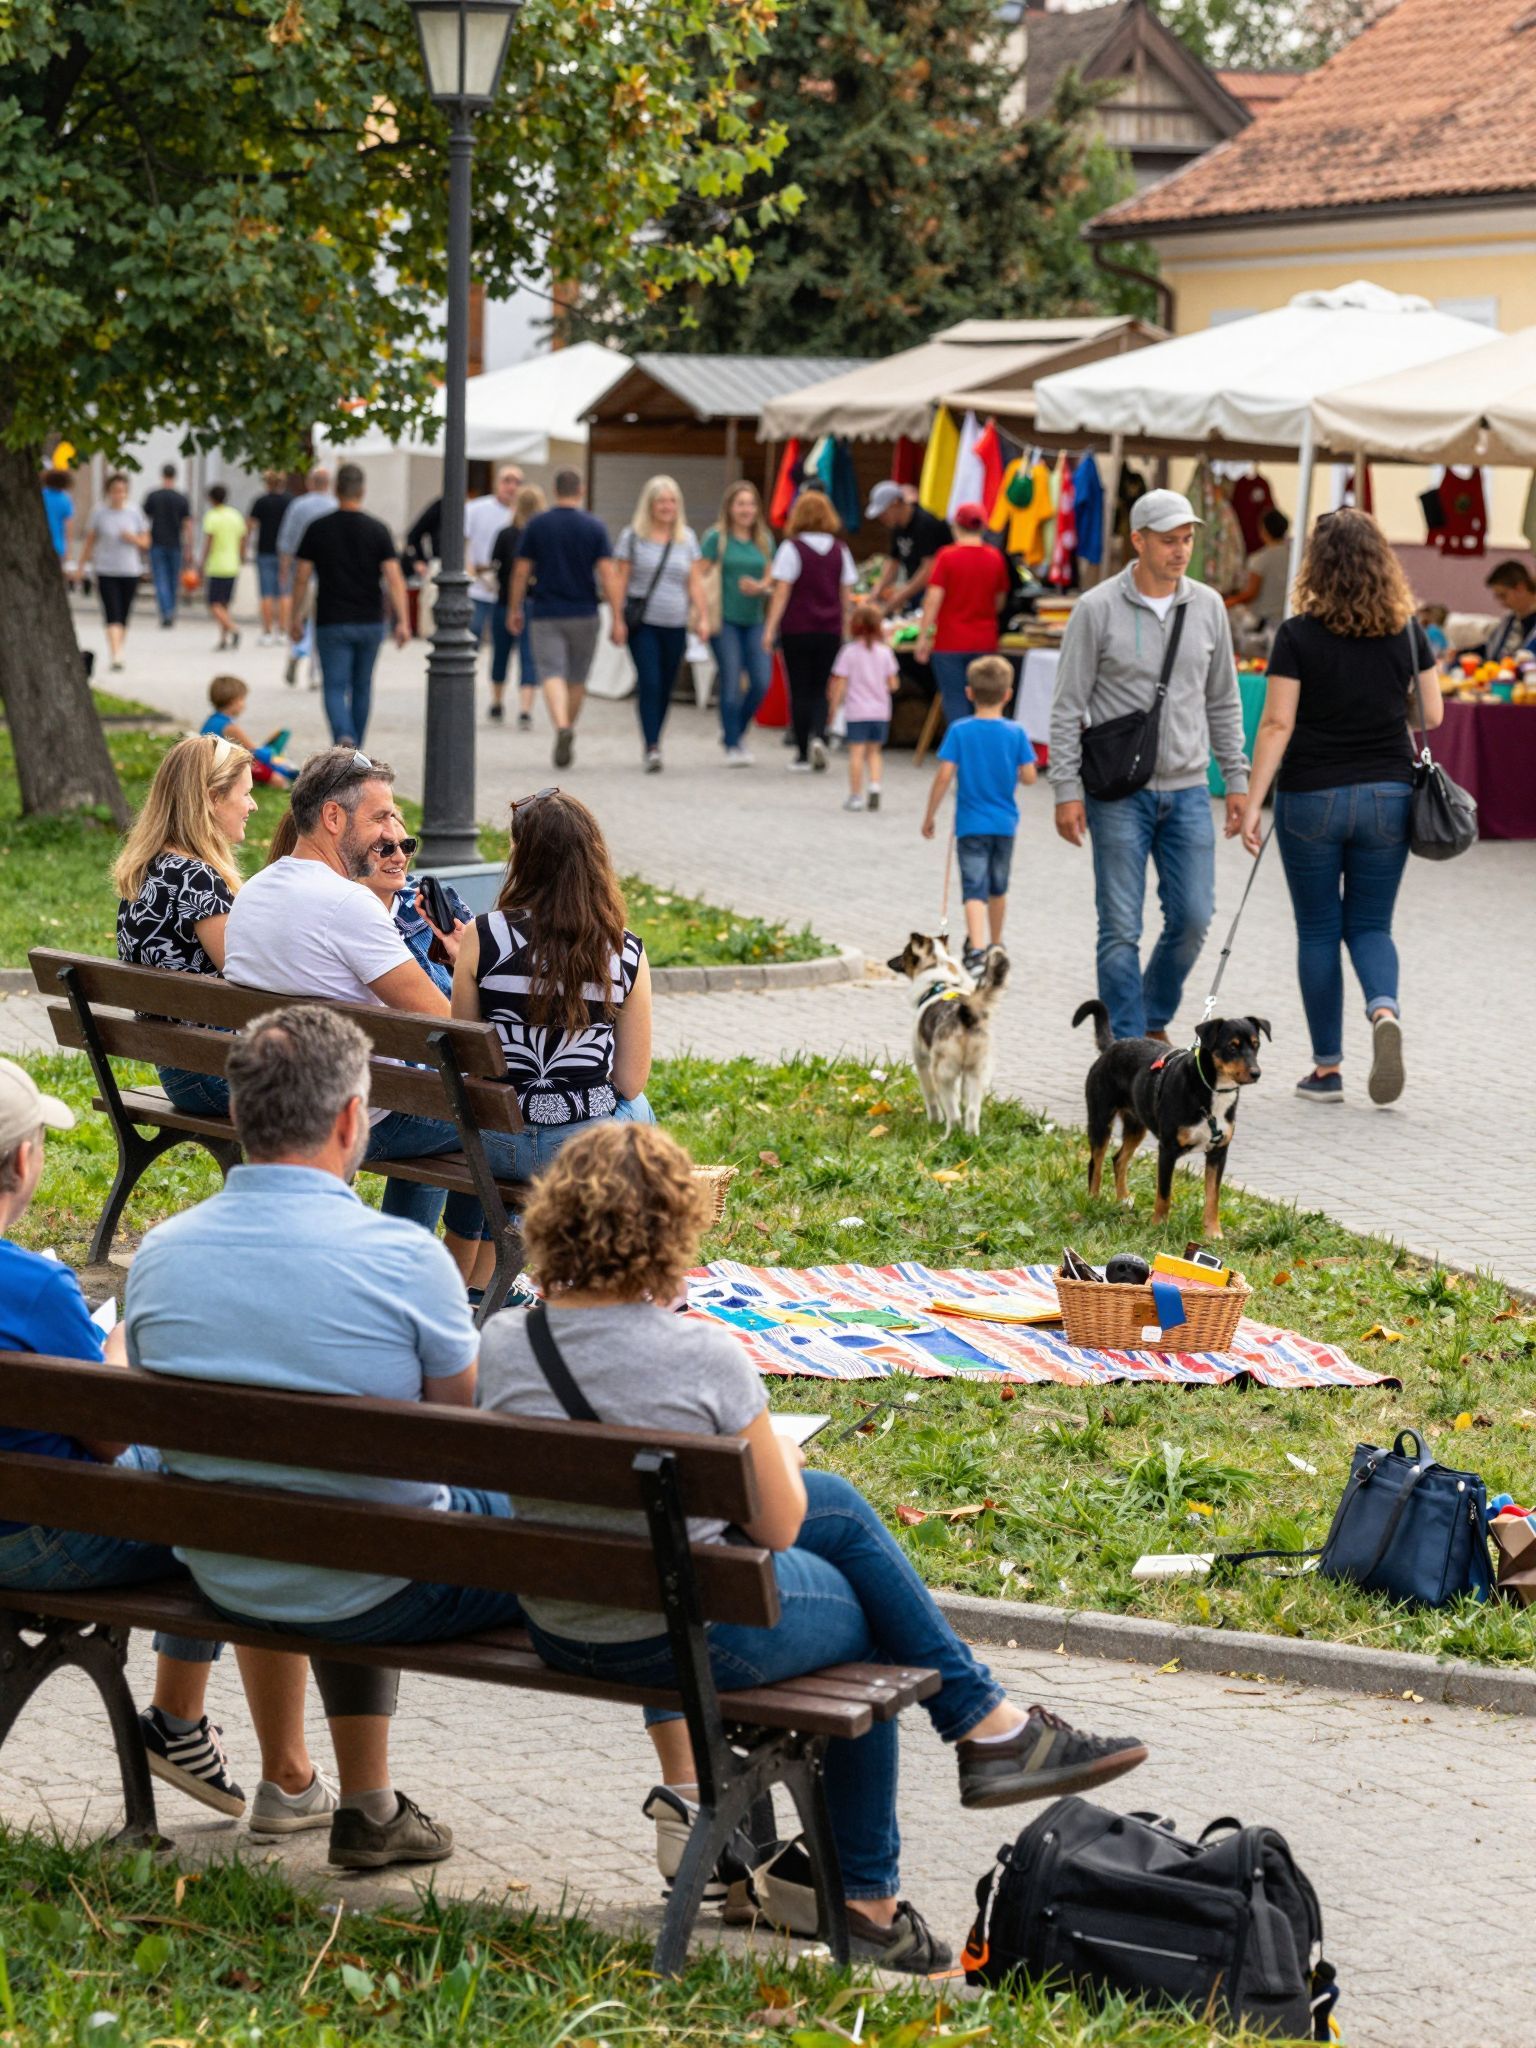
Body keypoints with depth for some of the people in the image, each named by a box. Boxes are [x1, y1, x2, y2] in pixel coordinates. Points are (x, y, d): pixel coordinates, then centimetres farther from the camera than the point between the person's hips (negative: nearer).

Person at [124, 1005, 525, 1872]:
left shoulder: (159, 1254, -8)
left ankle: (368, 1803, 42)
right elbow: (465, 1421, -7)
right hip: (382, 1596, -5)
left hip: (224, 1582, 5)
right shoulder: (404, 1256, -22)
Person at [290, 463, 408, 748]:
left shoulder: (318, 528, -4)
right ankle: (356, 753, 25)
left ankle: (344, 738, -29)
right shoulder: (377, 529, -3)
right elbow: (393, 578, -9)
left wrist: (295, 618, 8)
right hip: (370, 622, 2)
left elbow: (301, 578, -2)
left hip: (332, 624, -2)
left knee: (335, 687, -3)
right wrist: (402, 622, -8)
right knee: (362, 687, 16)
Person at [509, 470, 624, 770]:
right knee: (577, 679, 17)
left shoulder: (536, 525, -3)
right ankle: (569, 731, 28)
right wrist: (617, 619, -8)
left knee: (551, 674, -9)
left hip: (545, 614, -1)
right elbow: (608, 574, -9)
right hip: (583, 615, 1)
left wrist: (514, 609, 13)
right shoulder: (595, 528, -4)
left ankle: (561, 726, -33)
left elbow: (521, 571, 0)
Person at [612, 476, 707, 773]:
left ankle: (653, 743, 20)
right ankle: (652, 748, -16)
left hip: (675, 625, 3)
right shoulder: (633, 536, 2)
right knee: (649, 683, -14)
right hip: (642, 624, -3)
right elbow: (621, 580, 2)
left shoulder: (687, 538, 11)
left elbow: (695, 582, 11)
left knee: (665, 688, 7)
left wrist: (701, 617, 1)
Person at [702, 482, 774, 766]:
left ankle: (735, 732, 20)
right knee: (731, 684, -6)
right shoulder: (717, 537, -1)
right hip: (725, 620, -4)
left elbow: (772, 579, 15)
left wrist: (760, 587, -8)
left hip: (753, 620, 4)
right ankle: (732, 747, 3)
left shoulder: (764, 540, 11)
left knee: (761, 682, -3)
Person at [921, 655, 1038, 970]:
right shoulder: (1016, 733, -6)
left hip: (971, 824, -2)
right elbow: (1029, 776, -6)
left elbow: (944, 775, -13)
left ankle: (976, 949, -24)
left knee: (974, 889, -6)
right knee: (998, 888, 20)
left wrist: (929, 816, -4)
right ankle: (996, 945, 36)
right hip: (1005, 823, 2)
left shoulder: (959, 731, -9)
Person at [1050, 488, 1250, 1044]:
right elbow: (1068, 706, -3)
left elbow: (1223, 702, 16)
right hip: (1119, 793, -4)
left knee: (1193, 917, 0)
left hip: (1187, 790, 4)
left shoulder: (1208, 607, 7)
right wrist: (1066, 790, -8)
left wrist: (1236, 779, 11)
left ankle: (1154, 1020, 22)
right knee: (1121, 928, -2)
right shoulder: (1097, 609, -5)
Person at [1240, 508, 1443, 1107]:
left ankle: (1327, 1068, 10)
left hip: (1311, 797, -2)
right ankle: (1384, 1008, -18)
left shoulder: (1298, 636, -9)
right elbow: (1432, 715, 5)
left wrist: (1252, 804, -9)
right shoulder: (1408, 632, 0)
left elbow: (1277, 724, -12)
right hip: (1388, 795, 2)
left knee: (1318, 931, 8)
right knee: (1371, 924, 13)